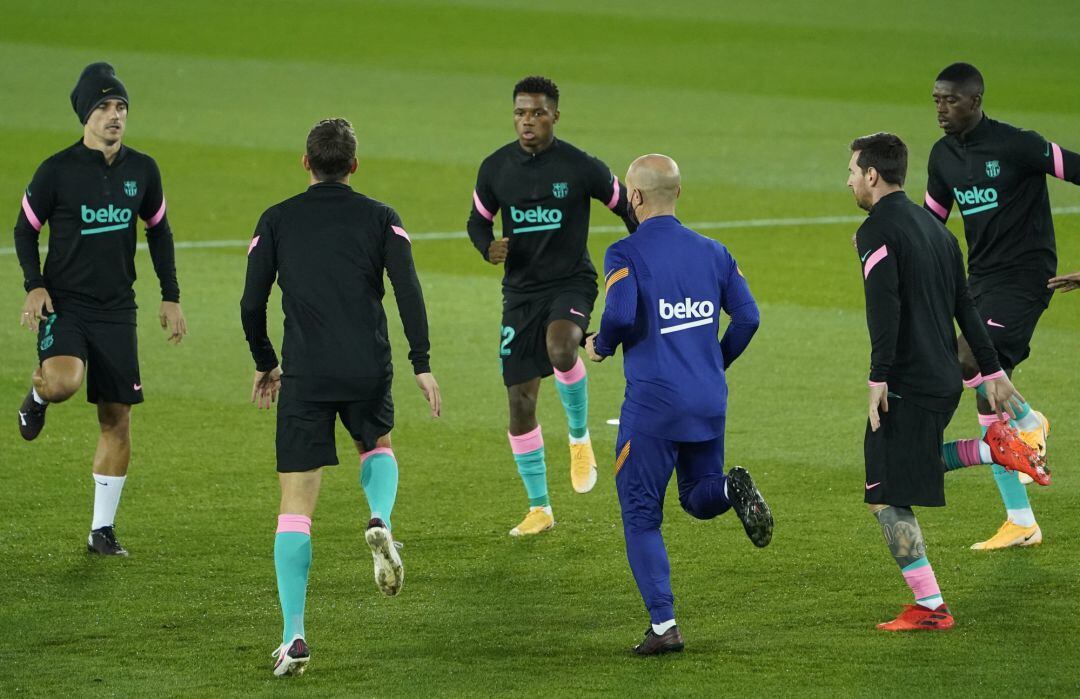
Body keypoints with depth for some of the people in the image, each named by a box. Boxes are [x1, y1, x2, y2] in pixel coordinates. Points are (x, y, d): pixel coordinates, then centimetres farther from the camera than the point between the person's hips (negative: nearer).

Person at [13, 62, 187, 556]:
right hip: (64, 303, -3)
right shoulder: (57, 171, -7)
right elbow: (26, 229, 4)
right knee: (64, 381, -32)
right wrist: (34, 287, -10)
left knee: (117, 420, 1)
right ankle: (37, 398, 7)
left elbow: (159, 232, 16)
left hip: (116, 310, 3)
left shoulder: (142, 170, 4)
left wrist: (171, 298, 12)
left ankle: (102, 530, 11)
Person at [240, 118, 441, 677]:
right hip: (369, 371, 1)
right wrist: (422, 365, -2)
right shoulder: (379, 218, 6)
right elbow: (408, 291, -5)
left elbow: (251, 304, 4)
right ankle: (380, 523, -1)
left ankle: (294, 636, -7)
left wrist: (264, 364, 19)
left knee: (295, 506, 1)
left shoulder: (276, 220, 5)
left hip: (304, 377, -1)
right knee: (377, 447, 32)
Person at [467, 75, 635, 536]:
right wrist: (489, 247, -10)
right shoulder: (496, 168, 0)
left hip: (571, 283, -4)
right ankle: (539, 510, 16)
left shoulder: (580, 168, -9)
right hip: (520, 292, 4)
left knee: (560, 348, -37)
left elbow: (628, 208, 3)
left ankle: (580, 437, -8)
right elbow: (478, 220, 13)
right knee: (520, 402, 1)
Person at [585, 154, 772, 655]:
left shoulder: (626, 254, -7)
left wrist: (600, 346, -1)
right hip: (709, 403, 5)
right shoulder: (712, 252, 8)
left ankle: (663, 626, -4)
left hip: (653, 404, -5)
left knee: (641, 515, 5)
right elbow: (747, 317, 5)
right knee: (700, 497, 22)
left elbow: (620, 315, -22)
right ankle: (733, 488, -14)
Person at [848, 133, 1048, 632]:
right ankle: (994, 450, 9)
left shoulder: (876, 232, -10)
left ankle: (930, 608, -6)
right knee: (911, 463, 27)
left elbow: (885, 309, -23)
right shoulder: (933, 227, 16)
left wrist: (878, 380, -25)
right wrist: (992, 371, 21)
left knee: (887, 498, -4)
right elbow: (965, 305, 19)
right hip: (945, 379, 9)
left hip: (907, 384, -9)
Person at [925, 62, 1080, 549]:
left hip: (1024, 276, -8)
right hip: (981, 280, 8)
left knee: (968, 362, -27)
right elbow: (930, 220, 20)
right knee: (987, 399, 4)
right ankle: (1022, 524, 11)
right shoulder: (944, 156, 8)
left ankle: (1028, 421, 3)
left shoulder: (1015, 146, -15)